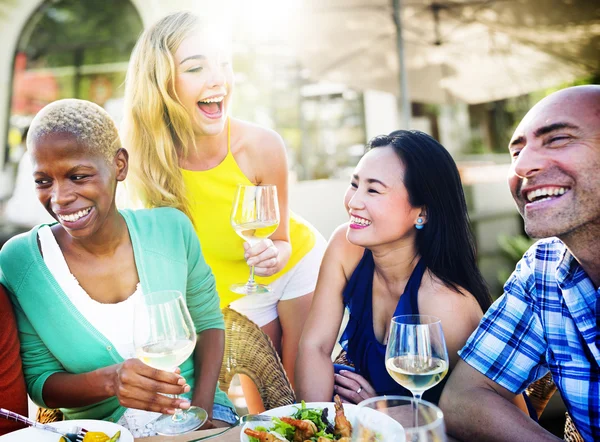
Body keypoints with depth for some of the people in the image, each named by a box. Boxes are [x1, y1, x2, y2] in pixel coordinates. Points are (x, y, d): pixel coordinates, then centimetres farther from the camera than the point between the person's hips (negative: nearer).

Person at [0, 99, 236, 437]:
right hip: (98, 431, 1)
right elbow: (38, 379, -5)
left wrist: (203, 408, -10)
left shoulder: (170, 230, -7)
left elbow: (209, 321, 4)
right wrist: (108, 381, -25)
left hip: (193, 421, 0)